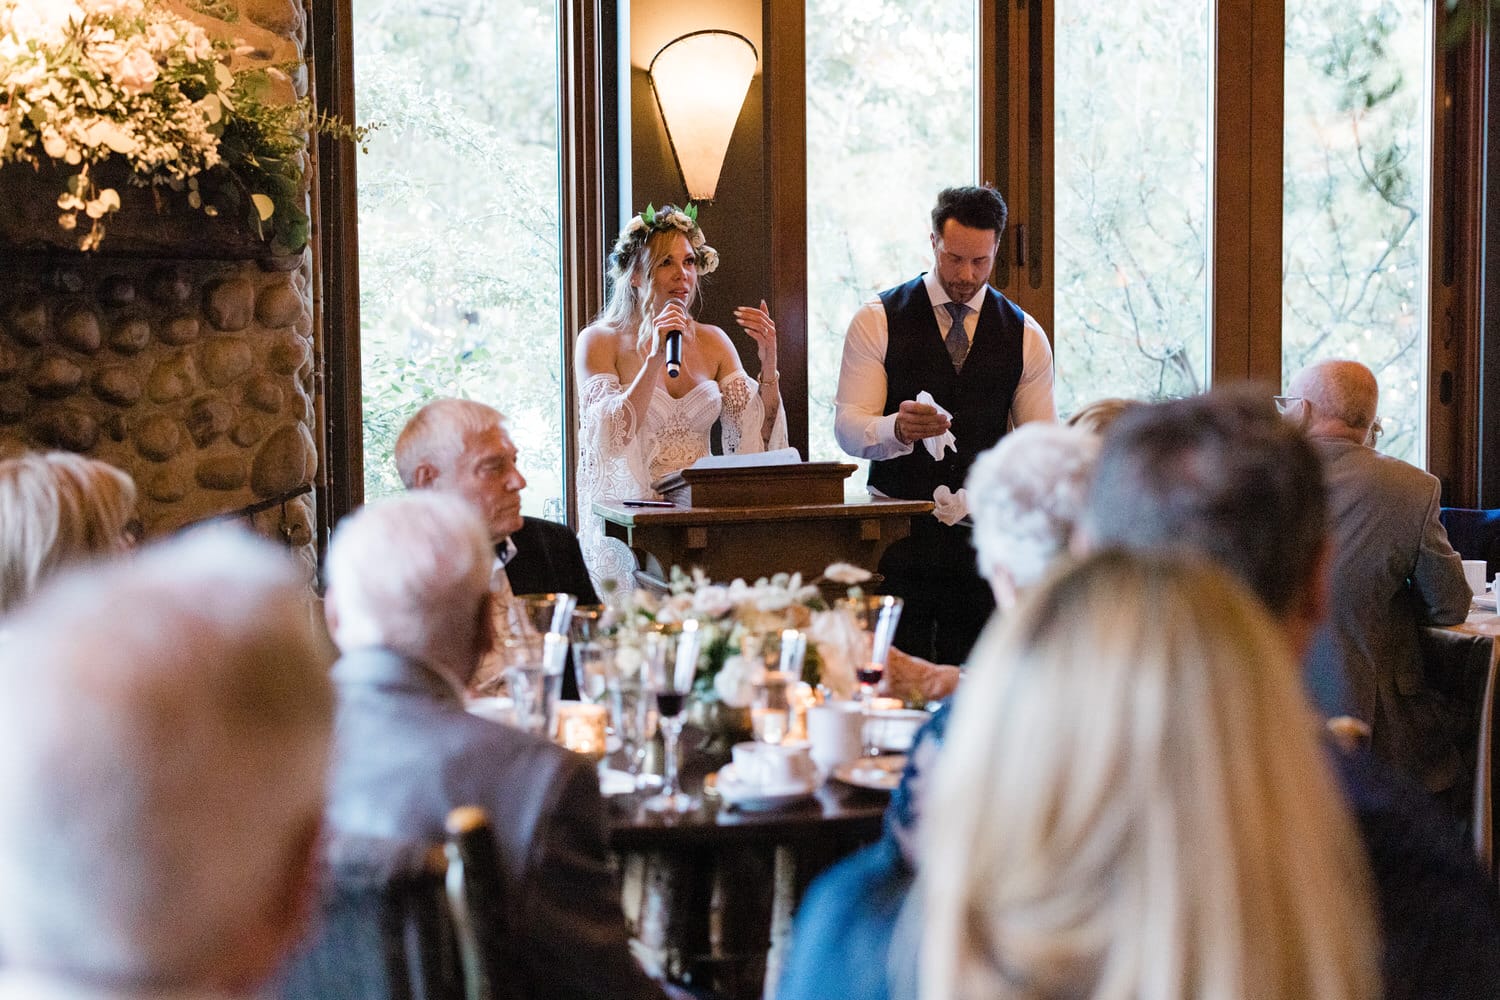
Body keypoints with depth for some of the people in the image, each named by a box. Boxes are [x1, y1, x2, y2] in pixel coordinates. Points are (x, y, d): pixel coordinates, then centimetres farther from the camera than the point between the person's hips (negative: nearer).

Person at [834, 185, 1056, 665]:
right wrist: (898, 429, -28)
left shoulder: (1024, 335, 8)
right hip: (897, 530, -2)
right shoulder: (877, 319, 0)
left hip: (984, 530, 2)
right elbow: (848, 428, -6)